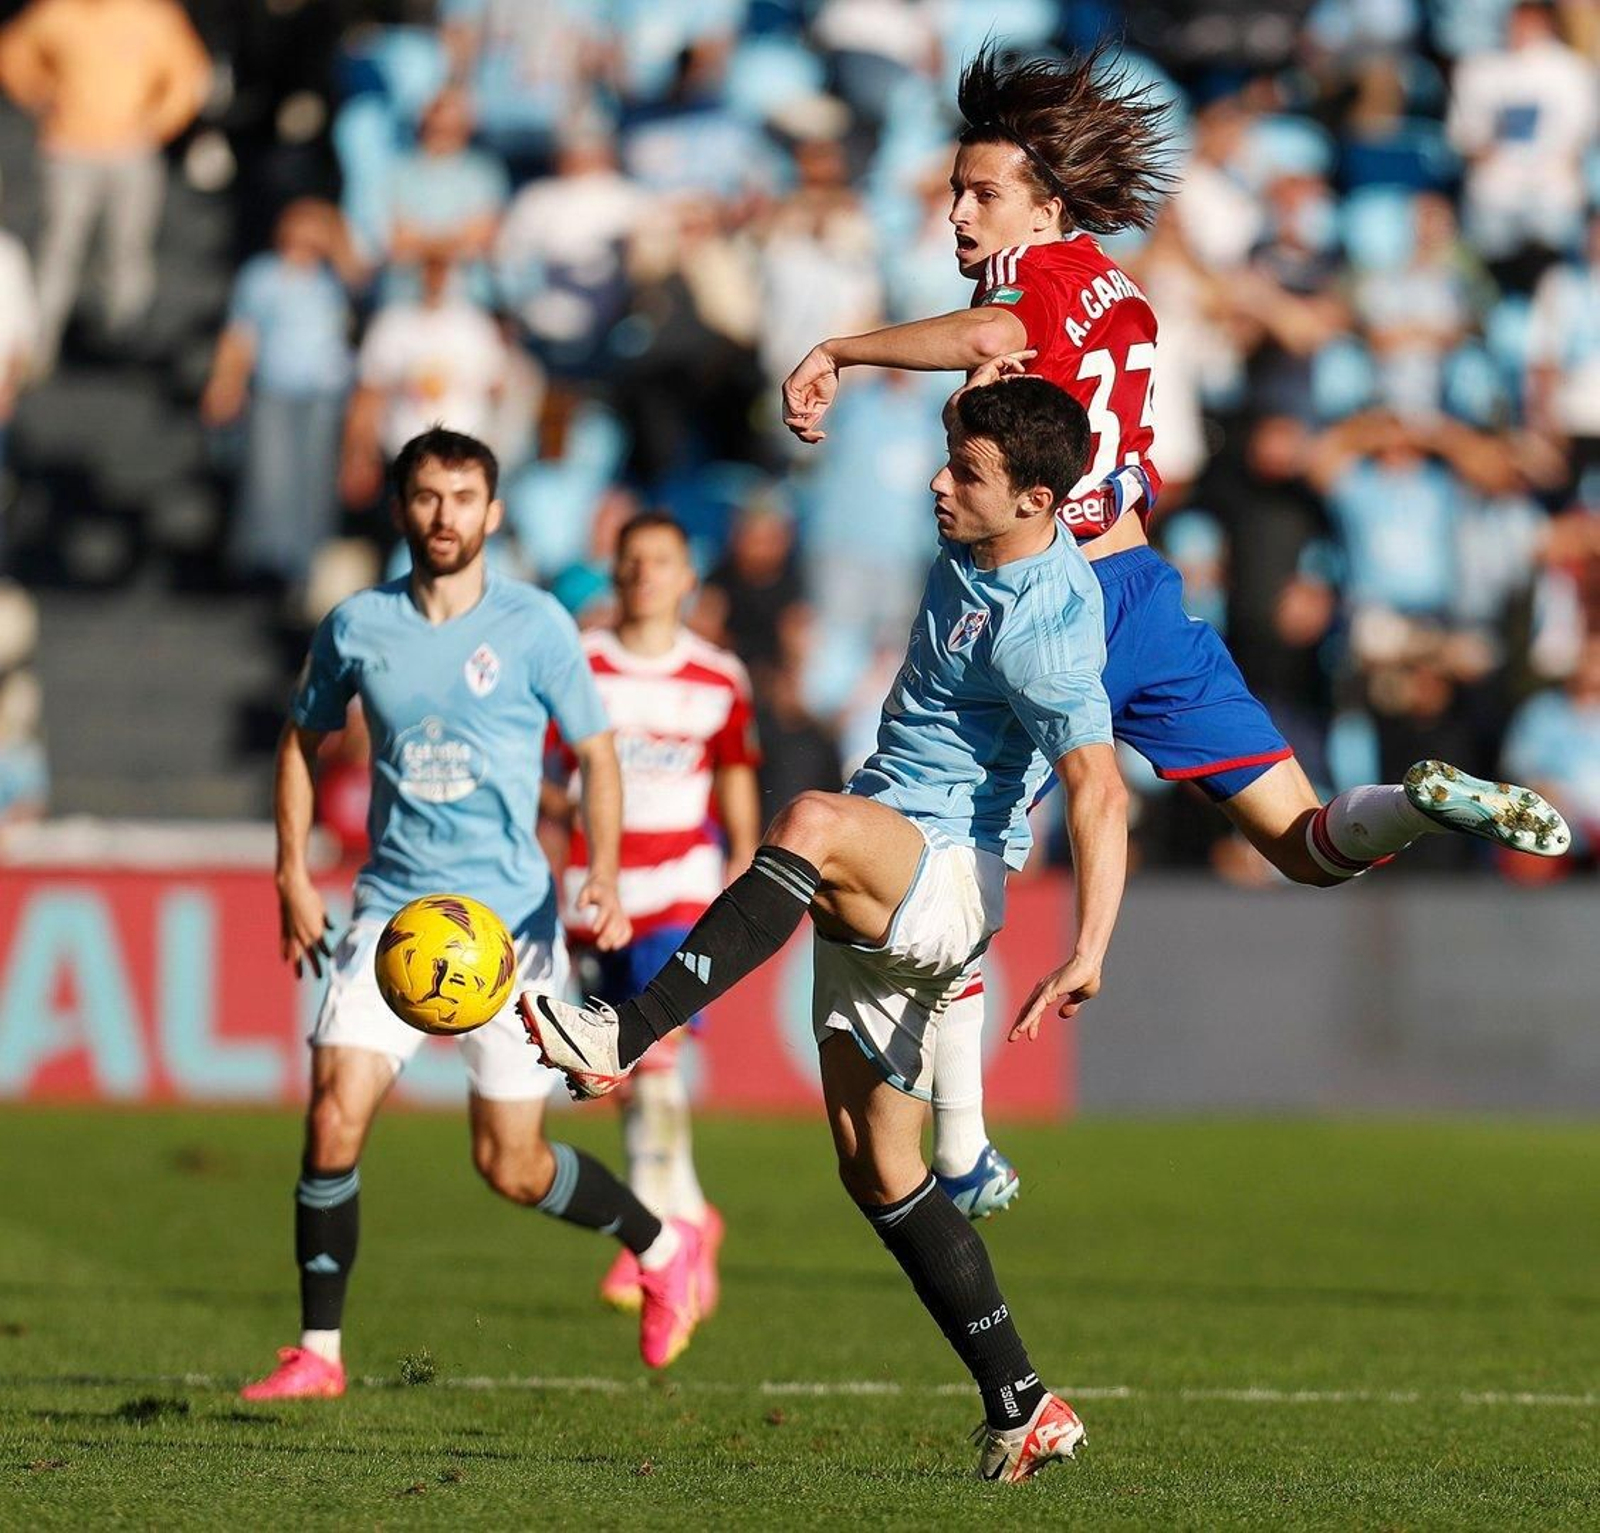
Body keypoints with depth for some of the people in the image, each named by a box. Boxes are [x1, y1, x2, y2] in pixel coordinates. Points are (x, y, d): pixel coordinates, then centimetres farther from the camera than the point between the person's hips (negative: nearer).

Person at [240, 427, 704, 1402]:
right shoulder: (358, 627, 3)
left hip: (510, 917, -2)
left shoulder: (534, 626, -3)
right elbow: (303, 740, 18)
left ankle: (663, 1249, 30)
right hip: (392, 910, 2)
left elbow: (597, 752, 4)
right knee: (335, 1120, -15)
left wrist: (602, 873, -11)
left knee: (512, 1168, 2)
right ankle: (319, 1351, -4)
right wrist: (294, 874, 8)